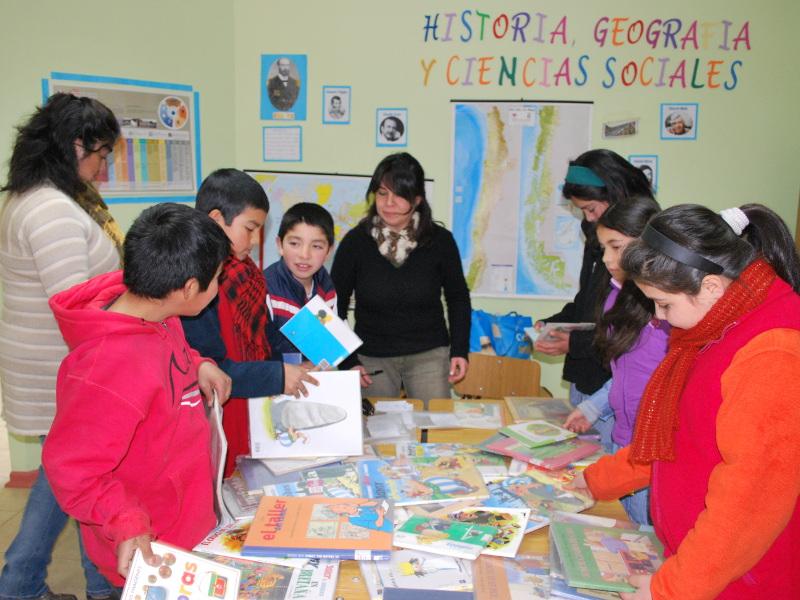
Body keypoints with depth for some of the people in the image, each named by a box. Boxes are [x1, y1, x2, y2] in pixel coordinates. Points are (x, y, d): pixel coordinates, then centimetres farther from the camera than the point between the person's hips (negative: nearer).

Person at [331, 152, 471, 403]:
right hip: (372, 357, 0)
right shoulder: (355, 241, -7)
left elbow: (457, 297, 8)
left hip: (429, 354, 0)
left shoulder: (440, 240, -5)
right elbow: (336, 305, 0)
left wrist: (459, 350, 1)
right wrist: (347, 361, -5)